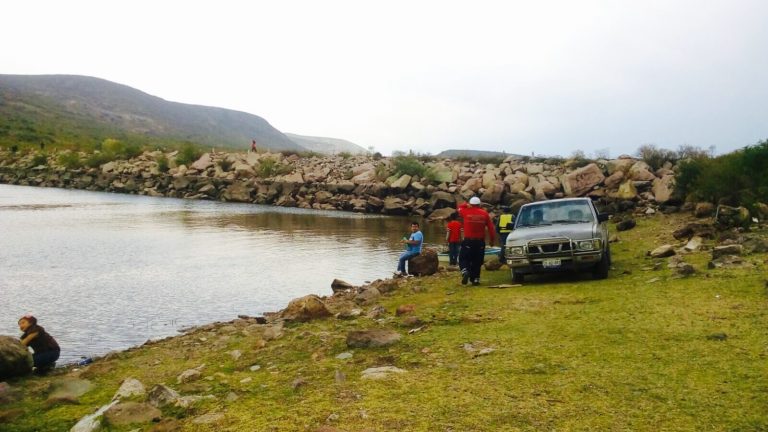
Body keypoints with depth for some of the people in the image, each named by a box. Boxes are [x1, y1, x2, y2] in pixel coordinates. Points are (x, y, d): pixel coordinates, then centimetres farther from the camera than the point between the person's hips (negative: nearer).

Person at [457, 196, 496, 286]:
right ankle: (475, 278, 9)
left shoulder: (466, 212, -3)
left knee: (463, 258, 7)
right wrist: (493, 240, 9)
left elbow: (459, 207, 19)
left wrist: (467, 205, 17)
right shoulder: (484, 213, 2)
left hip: (468, 241, -2)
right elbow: (491, 228, 2)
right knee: (477, 261, 12)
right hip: (480, 242, 2)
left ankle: (465, 271, -19)